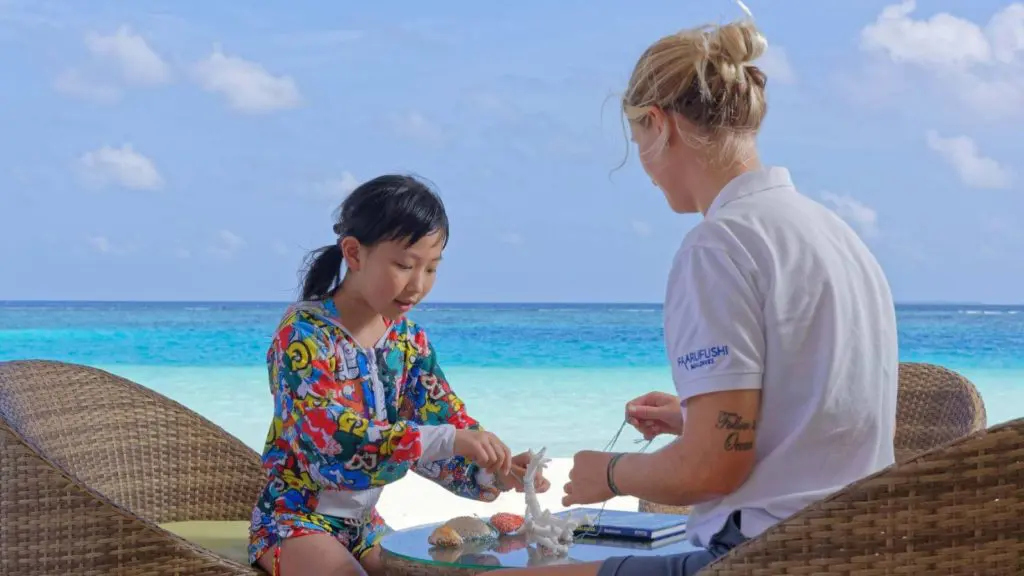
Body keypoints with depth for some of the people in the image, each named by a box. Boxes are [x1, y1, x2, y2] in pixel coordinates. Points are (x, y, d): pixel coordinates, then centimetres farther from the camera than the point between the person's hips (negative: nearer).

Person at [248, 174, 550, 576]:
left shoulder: (408, 340, 3)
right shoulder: (305, 331, -18)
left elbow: (449, 423, 2)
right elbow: (331, 436, -31)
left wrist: (493, 471, -21)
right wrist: (449, 441, -39)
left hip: (364, 524, 7)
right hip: (297, 519, -7)